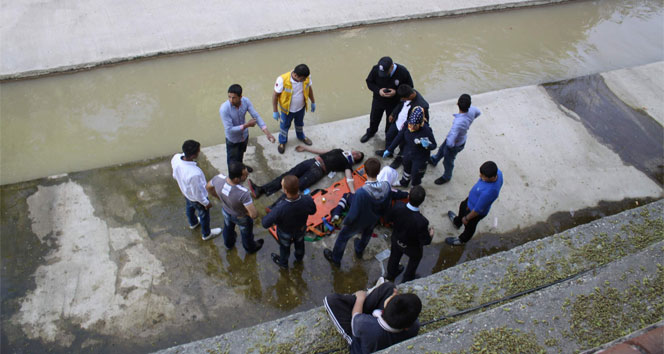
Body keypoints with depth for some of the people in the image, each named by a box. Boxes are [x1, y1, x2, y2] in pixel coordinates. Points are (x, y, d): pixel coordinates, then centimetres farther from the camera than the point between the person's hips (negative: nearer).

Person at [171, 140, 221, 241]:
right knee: (204, 215, 24)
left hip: (185, 191, 7)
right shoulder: (194, 174, -48)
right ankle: (206, 234, 52)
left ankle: (193, 223, 68)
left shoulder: (176, 158, -29)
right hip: (196, 198, -7)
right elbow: (197, 193, -30)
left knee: (189, 207, 36)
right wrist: (206, 203, -11)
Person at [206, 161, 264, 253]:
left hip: (226, 211, 4)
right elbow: (254, 214, -42)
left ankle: (228, 244, 68)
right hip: (242, 217, -4)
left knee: (228, 227, 37)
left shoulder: (218, 178, -33)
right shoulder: (243, 193, -47)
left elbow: (208, 187, -9)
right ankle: (250, 248, 61)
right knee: (246, 233, 30)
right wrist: (248, 212, -18)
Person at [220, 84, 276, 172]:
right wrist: (247, 125, -29)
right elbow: (229, 129, -33)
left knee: (241, 153, 34)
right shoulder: (224, 109, -36)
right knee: (232, 160, 17)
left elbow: (256, 116, -19)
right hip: (233, 139, -5)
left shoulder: (246, 101, -23)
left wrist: (267, 132, -29)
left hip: (244, 135, 5)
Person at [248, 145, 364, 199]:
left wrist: (353, 194, -25)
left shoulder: (347, 163, 8)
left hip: (318, 170, -6)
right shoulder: (340, 151, 27)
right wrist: (305, 148, 35)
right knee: (288, 175, -10)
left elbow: (349, 179, -6)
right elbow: (321, 151, 32)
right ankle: (260, 190, -17)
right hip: (312, 161, 6)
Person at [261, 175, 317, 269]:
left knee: (284, 247, 32)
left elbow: (265, 223, -32)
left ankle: (283, 263, 63)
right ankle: (299, 258, 68)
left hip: (285, 232, -2)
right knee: (299, 243, 36)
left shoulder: (280, 208, -48)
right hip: (301, 229, 3)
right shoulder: (308, 200, -38)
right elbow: (312, 211, -14)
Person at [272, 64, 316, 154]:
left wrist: (313, 102, 11)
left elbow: (309, 89, -2)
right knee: (284, 126, 22)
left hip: (301, 108, 3)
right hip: (286, 109, -3)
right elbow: (275, 95, -22)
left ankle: (301, 136, 62)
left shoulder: (306, 78, -24)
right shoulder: (282, 80, -35)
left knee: (300, 124, 31)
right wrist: (275, 111, -15)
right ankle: (282, 142, 51)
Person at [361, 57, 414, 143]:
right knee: (374, 118, 26)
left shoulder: (403, 72, -30)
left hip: (394, 103, -1)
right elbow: (369, 82, -9)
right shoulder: (376, 69, -27)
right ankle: (370, 132, 57)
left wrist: (396, 92, -31)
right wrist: (378, 90, -28)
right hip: (378, 100, 2)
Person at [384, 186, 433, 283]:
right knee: (415, 259, 33)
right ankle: (408, 279, 60)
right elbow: (425, 241, -27)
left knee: (395, 256, 35)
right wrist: (430, 235, -6)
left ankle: (391, 275, 65)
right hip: (412, 247, -3)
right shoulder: (421, 221, -45)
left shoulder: (398, 206, -35)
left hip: (396, 240, 3)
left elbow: (387, 219, -14)